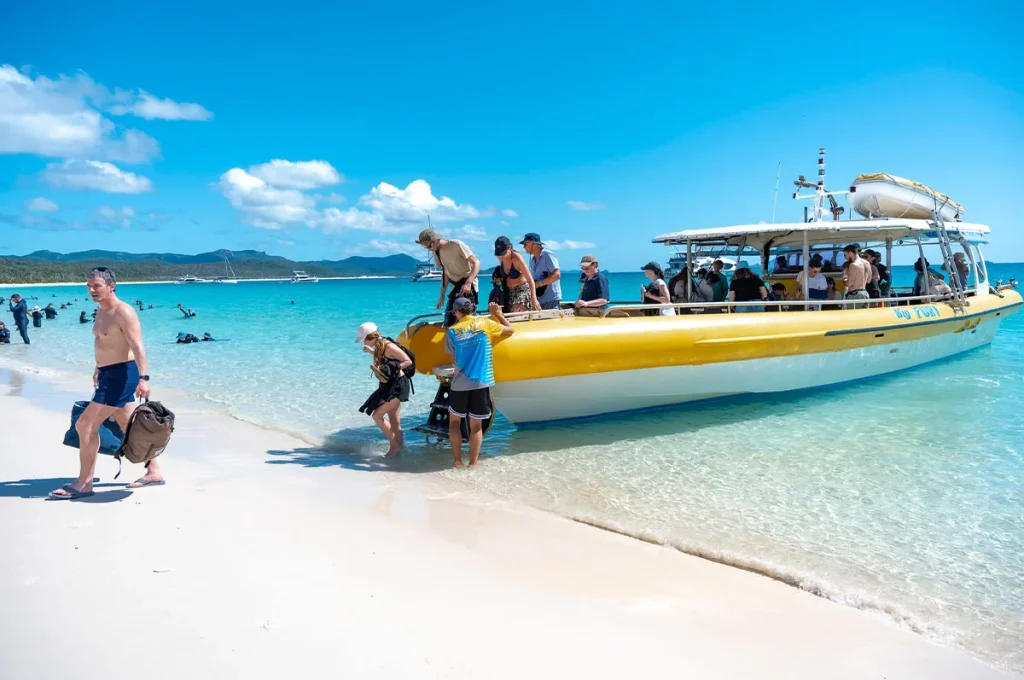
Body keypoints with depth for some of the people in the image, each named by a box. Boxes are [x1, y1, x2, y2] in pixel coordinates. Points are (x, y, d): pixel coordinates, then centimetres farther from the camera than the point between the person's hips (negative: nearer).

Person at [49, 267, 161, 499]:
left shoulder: (124, 312, -16)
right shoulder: (102, 312, 13)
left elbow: (137, 346, -24)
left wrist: (143, 378, -32)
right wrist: (98, 370, 33)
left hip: (123, 374, -10)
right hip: (109, 375, 10)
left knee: (86, 424, -9)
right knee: (129, 427, 13)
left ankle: (84, 483, 0)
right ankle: (154, 471, 22)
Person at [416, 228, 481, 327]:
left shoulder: (457, 245, -17)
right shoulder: (436, 252, 5)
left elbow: (476, 262, -18)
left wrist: (468, 283, -30)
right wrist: (442, 296, 15)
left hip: (467, 285, -8)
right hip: (455, 287, 8)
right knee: (448, 322, 6)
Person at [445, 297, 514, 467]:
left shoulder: (452, 331, 2)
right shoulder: (485, 323, 0)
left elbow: (454, 360, 9)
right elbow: (511, 330, 12)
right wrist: (498, 314, 25)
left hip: (459, 384, 0)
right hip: (480, 383, 0)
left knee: (454, 421, 17)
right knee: (476, 425, 7)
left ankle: (457, 460, 15)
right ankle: (473, 463, 9)